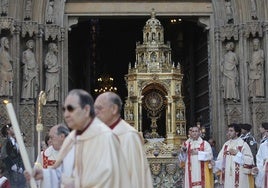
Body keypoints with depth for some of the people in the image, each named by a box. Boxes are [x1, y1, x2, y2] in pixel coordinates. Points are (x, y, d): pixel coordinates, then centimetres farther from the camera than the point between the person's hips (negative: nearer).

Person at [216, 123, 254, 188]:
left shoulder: (243, 145, -5)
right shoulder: (226, 144, 12)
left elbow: (249, 160, -9)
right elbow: (220, 159, 14)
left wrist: (237, 153, -15)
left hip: (239, 177, -5)